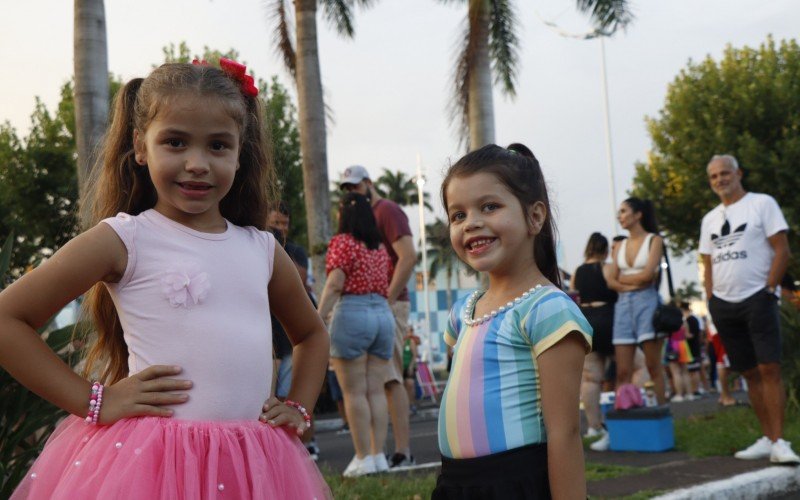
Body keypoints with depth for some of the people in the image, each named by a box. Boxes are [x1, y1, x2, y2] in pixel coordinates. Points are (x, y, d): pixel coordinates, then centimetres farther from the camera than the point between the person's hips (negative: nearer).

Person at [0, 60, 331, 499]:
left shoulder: (262, 249, 10)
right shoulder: (124, 240, -5)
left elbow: (311, 334, 27)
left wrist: (298, 408, 12)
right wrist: (94, 401, -9)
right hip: (149, 461, -4)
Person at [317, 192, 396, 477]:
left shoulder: (343, 242, -4)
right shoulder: (380, 247, 15)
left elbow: (335, 285, -12)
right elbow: (386, 284, 13)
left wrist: (318, 320, -13)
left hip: (352, 313, -6)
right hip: (383, 313, 6)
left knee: (354, 392, -3)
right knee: (376, 390, 7)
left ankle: (363, 458, -3)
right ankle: (379, 455, 7)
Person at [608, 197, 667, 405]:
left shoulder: (653, 240, 0)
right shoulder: (620, 246, 15)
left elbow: (647, 274, -11)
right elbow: (611, 282, 7)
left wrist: (623, 278, 3)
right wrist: (630, 285, -11)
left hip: (647, 302, -4)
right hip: (623, 304, 4)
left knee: (653, 367, -2)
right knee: (623, 371, -1)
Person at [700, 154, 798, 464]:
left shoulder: (762, 204, 0)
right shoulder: (710, 219, 16)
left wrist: (768, 289, -12)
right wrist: (711, 301, 8)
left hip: (757, 299, -5)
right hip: (724, 305, 6)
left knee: (769, 369, -12)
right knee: (750, 373, 7)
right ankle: (767, 438, 12)